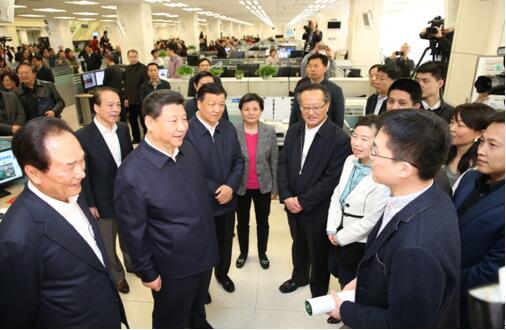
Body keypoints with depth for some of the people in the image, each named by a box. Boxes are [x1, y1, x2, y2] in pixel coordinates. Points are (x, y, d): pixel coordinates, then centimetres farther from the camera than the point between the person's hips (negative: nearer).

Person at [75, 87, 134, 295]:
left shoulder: (123, 129, -5)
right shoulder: (82, 136, -20)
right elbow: (82, 174, -15)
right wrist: (89, 204, -11)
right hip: (103, 200, -4)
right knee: (107, 243, 17)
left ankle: (132, 263, 51)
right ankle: (116, 275, 41)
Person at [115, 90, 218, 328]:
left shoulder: (188, 150, -9)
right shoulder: (132, 173, -28)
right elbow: (133, 232, -18)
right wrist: (147, 273, -9)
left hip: (204, 253, 6)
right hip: (173, 267, -6)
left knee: (197, 305, 33)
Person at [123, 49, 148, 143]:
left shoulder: (143, 68, -10)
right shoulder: (127, 69, 9)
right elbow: (125, 85, 14)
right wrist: (126, 98, 11)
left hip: (141, 100, -6)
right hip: (131, 100, 6)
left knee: (143, 120, 2)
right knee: (132, 119, 12)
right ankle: (136, 138, 26)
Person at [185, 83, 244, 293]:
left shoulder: (229, 128, 0)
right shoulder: (186, 131, -20)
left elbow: (239, 160, 3)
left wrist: (231, 186, -14)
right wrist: (216, 191, -20)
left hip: (227, 200, 5)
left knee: (225, 242, 23)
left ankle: (222, 273, 51)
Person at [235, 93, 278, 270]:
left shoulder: (270, 132, -8)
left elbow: (274, 161, -2)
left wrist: (275, 187, 0)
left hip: (263, 186, 1)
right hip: (241, 187, 0)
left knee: (263, 221, 17)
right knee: (242, 222, 17)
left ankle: (262, 253, 39)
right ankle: (243, 252, 40)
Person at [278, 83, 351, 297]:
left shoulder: (339, 138, -19)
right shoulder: (293, 131, 0)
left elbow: (332, 179, -21)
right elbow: (282, 164, 1)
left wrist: (302, 201, -18)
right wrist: (286, 196, -10)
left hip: (318, 209, -5)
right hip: (292, 205, 5)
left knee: (319, 252, 15)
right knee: (298, 244, 26)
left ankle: (319, 289, 41)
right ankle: (299, 277, 52)